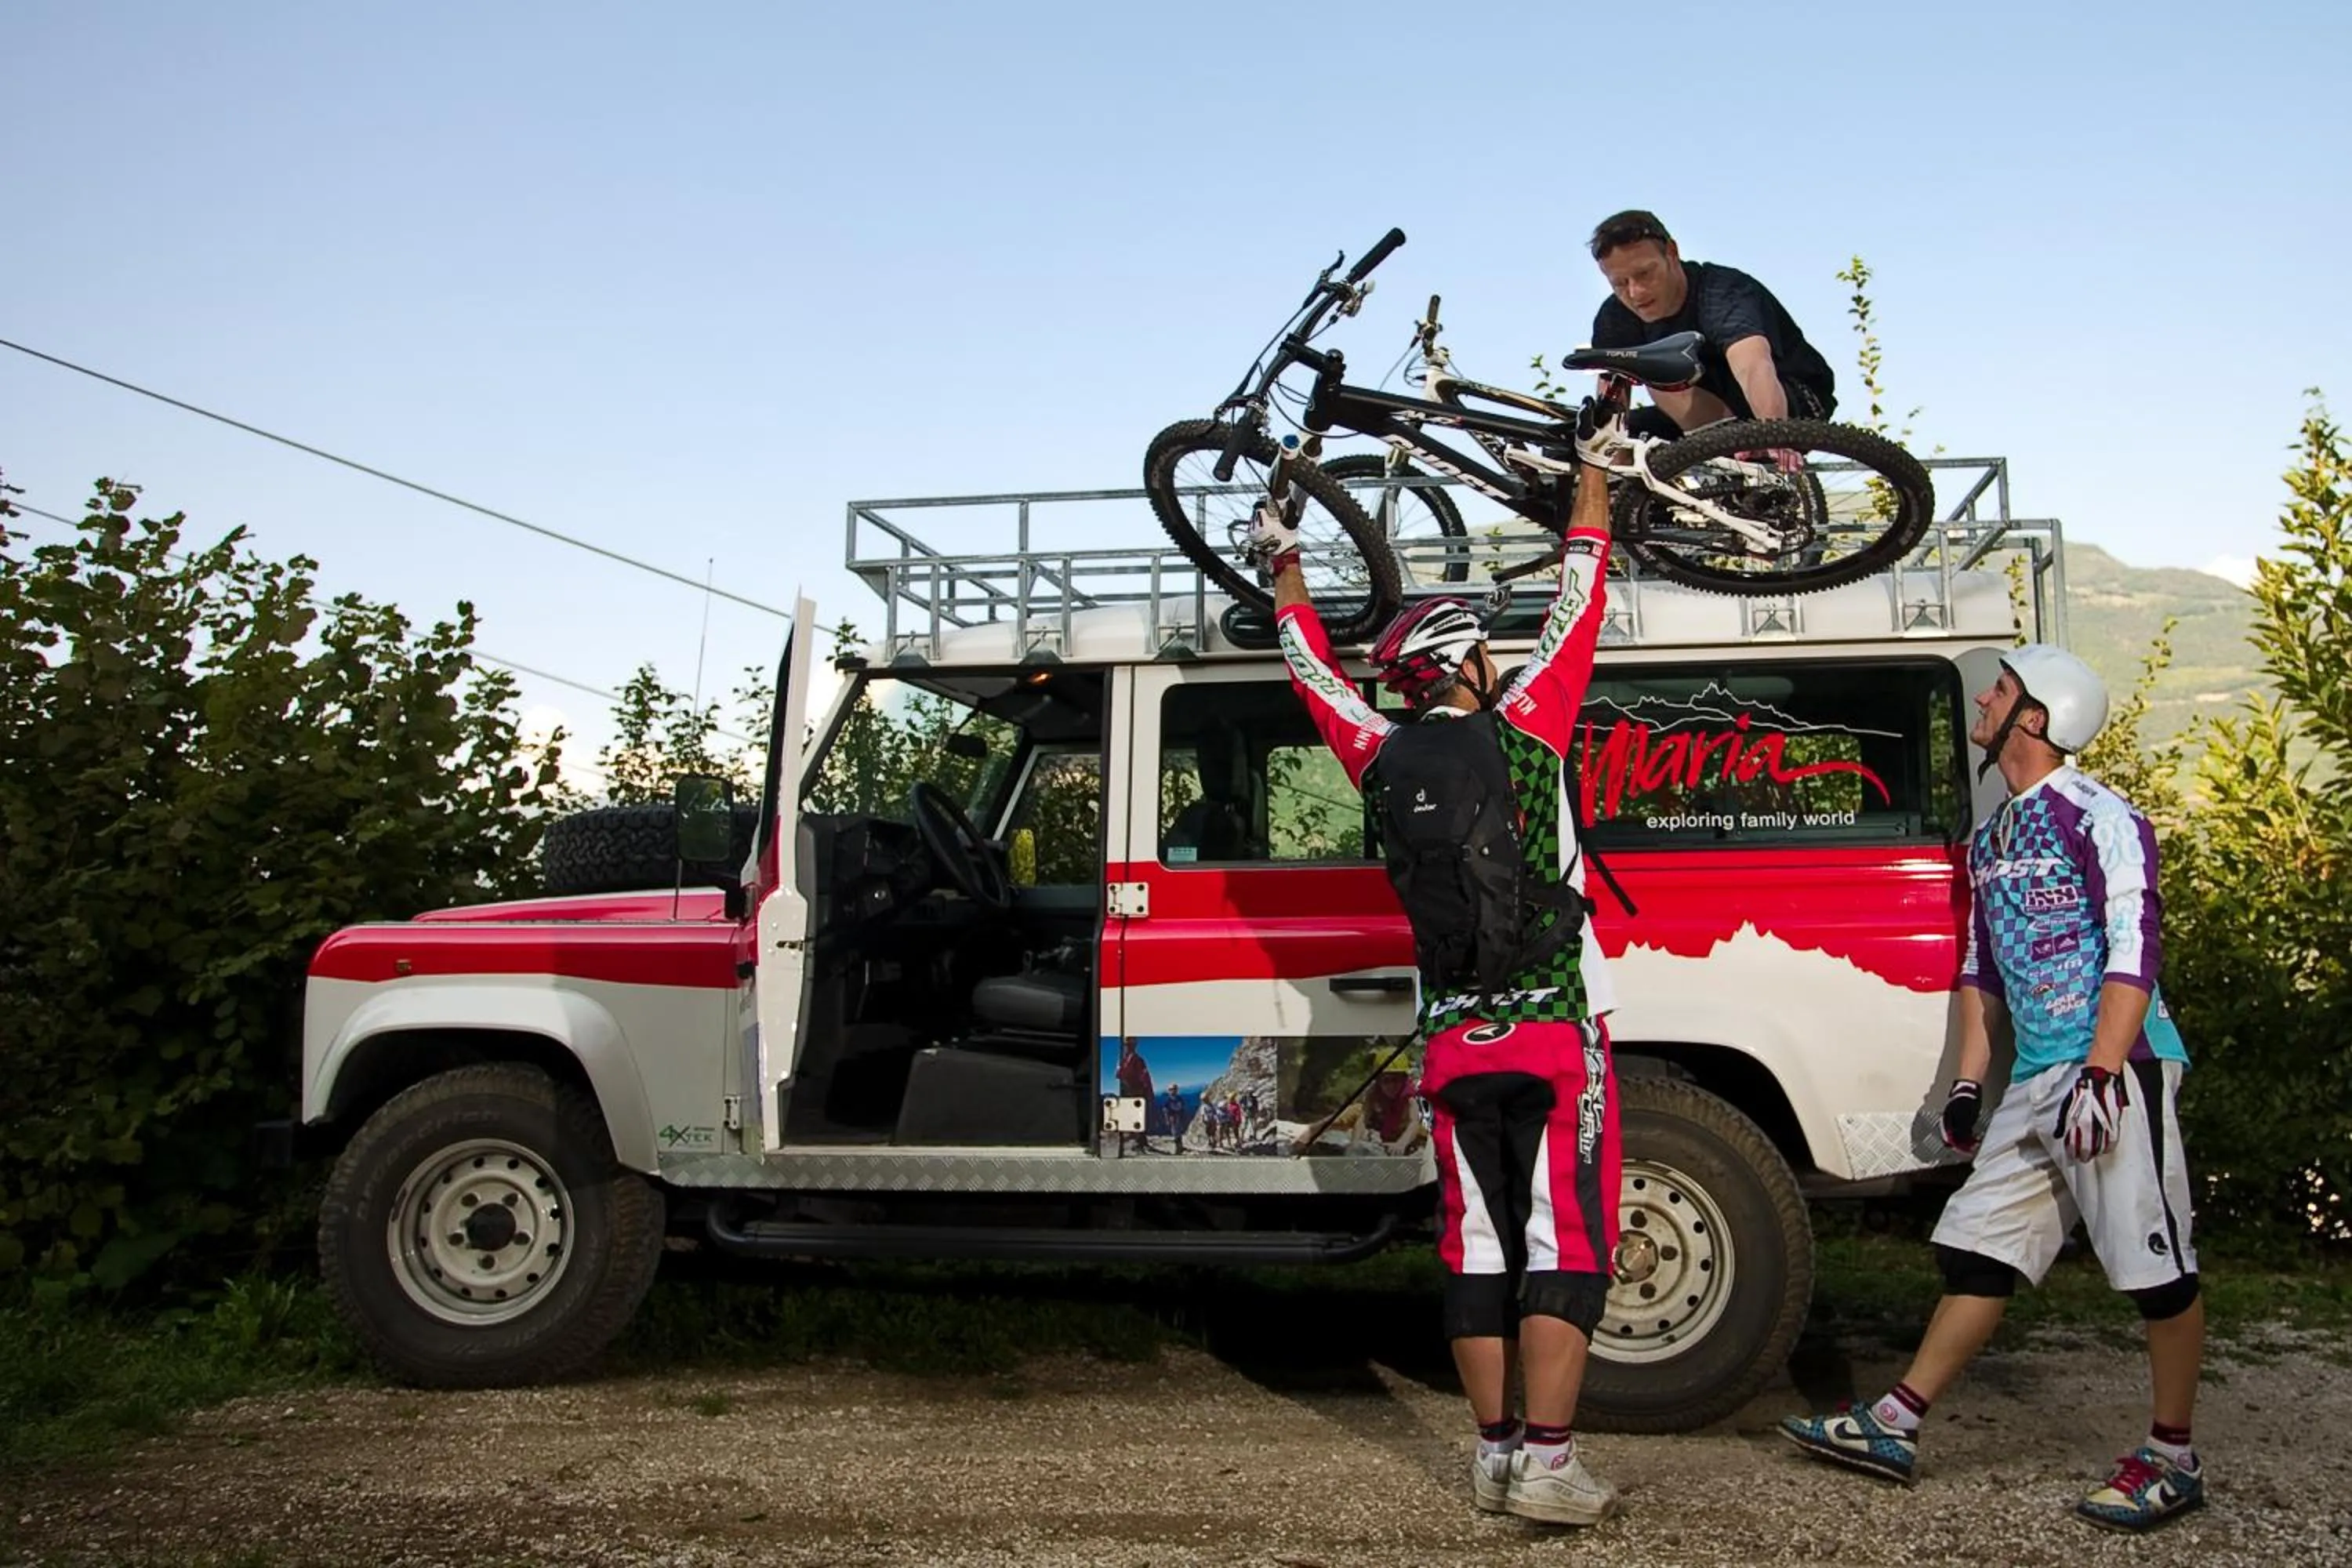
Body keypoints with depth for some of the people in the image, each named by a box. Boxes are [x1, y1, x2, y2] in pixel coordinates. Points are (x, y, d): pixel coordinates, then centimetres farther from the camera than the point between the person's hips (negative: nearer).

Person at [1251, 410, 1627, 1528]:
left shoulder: (1382, 761, 4)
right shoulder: (1523, 730, -4)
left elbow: (1313, 671, 20)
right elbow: (1578, 605, 5)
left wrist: (1283, 570, 35)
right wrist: (1593, 471, 16)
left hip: (1453, 1046, 4)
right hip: (1554, 1032, -4)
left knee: (1477, 1248, 10)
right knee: (1564, 1245, -1)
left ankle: (1494, 1454, 15)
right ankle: (1546, 1464, -3)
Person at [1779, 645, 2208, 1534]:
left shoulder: (2099, 819, -9)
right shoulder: (1991, 839, 16)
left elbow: (2133, 954, -15)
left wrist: (2102, 1077, -21)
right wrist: (1968, 1080, 17)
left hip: (2118, 1066, -8)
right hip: (2035, 1081, 9)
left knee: (2155, 1268, -1)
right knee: (1980, 1250, 9)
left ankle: (2172, 1461, 14)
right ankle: (1893, 1427, 14)